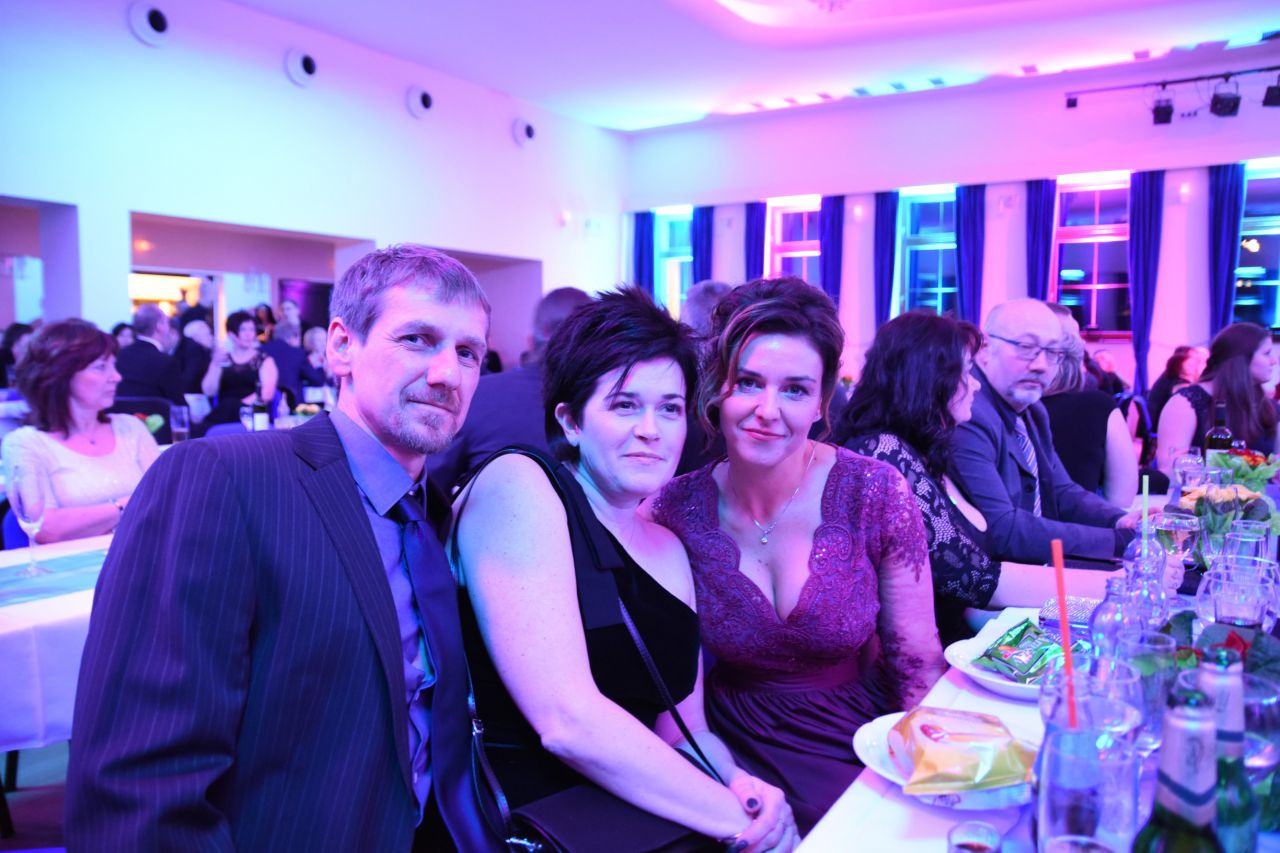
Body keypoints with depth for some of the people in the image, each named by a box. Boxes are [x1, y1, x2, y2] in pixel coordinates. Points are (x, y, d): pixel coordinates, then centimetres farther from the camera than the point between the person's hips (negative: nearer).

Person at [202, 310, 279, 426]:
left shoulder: (265, 360, 12)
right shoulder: (222, 359, 20)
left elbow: (267, 394, -3)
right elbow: (209, 391, 8)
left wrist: (242, 404, -15)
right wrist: (216, 364, -3)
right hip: (223, 414, 2)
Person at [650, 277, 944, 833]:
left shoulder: (874, 494, -12)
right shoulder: (677, 510, -10)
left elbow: (919, 667, -3)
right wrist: (735, 786, -14)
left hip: (867, 743, 1)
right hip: (741, 758, 0)